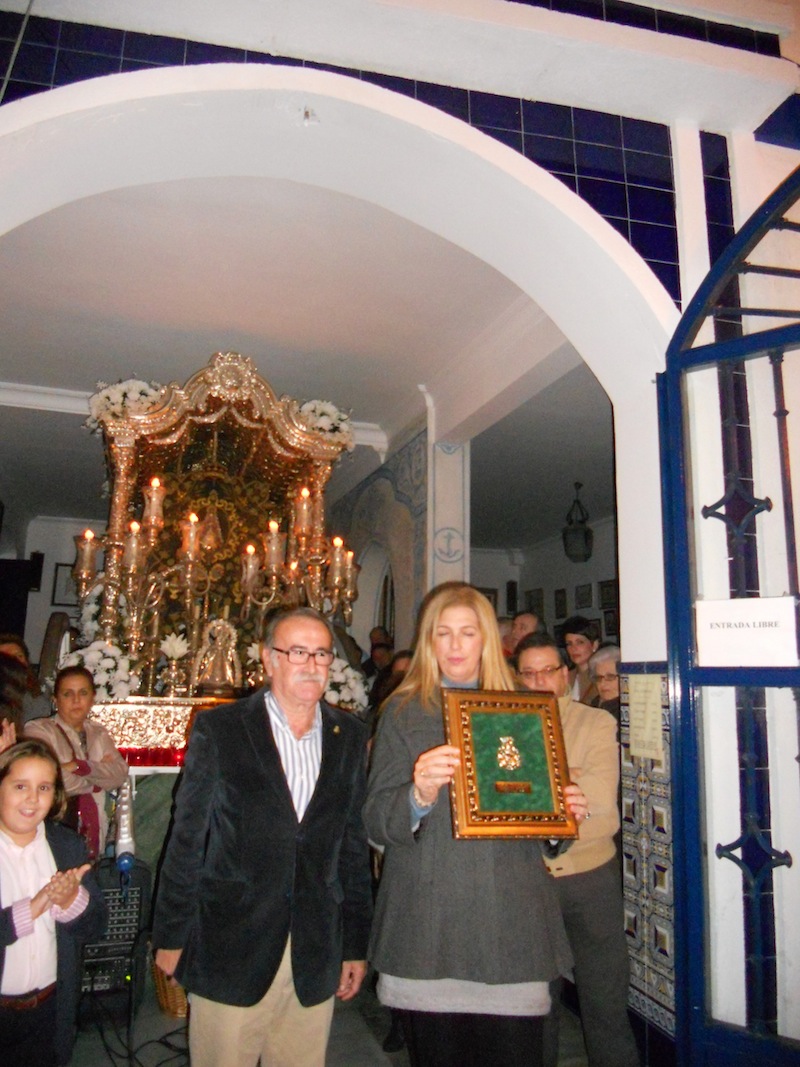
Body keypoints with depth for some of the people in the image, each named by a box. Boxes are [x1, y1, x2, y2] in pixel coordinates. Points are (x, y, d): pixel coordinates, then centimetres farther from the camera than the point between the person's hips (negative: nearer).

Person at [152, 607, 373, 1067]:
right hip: (230, 951, -2)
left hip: (317, 956, 3)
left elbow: (354, 844, 7)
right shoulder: (218, 730, -6)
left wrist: (356, 944, 9)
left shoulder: (351, 737, 3)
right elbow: (187, 839, -2)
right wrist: (171, 936, 0)